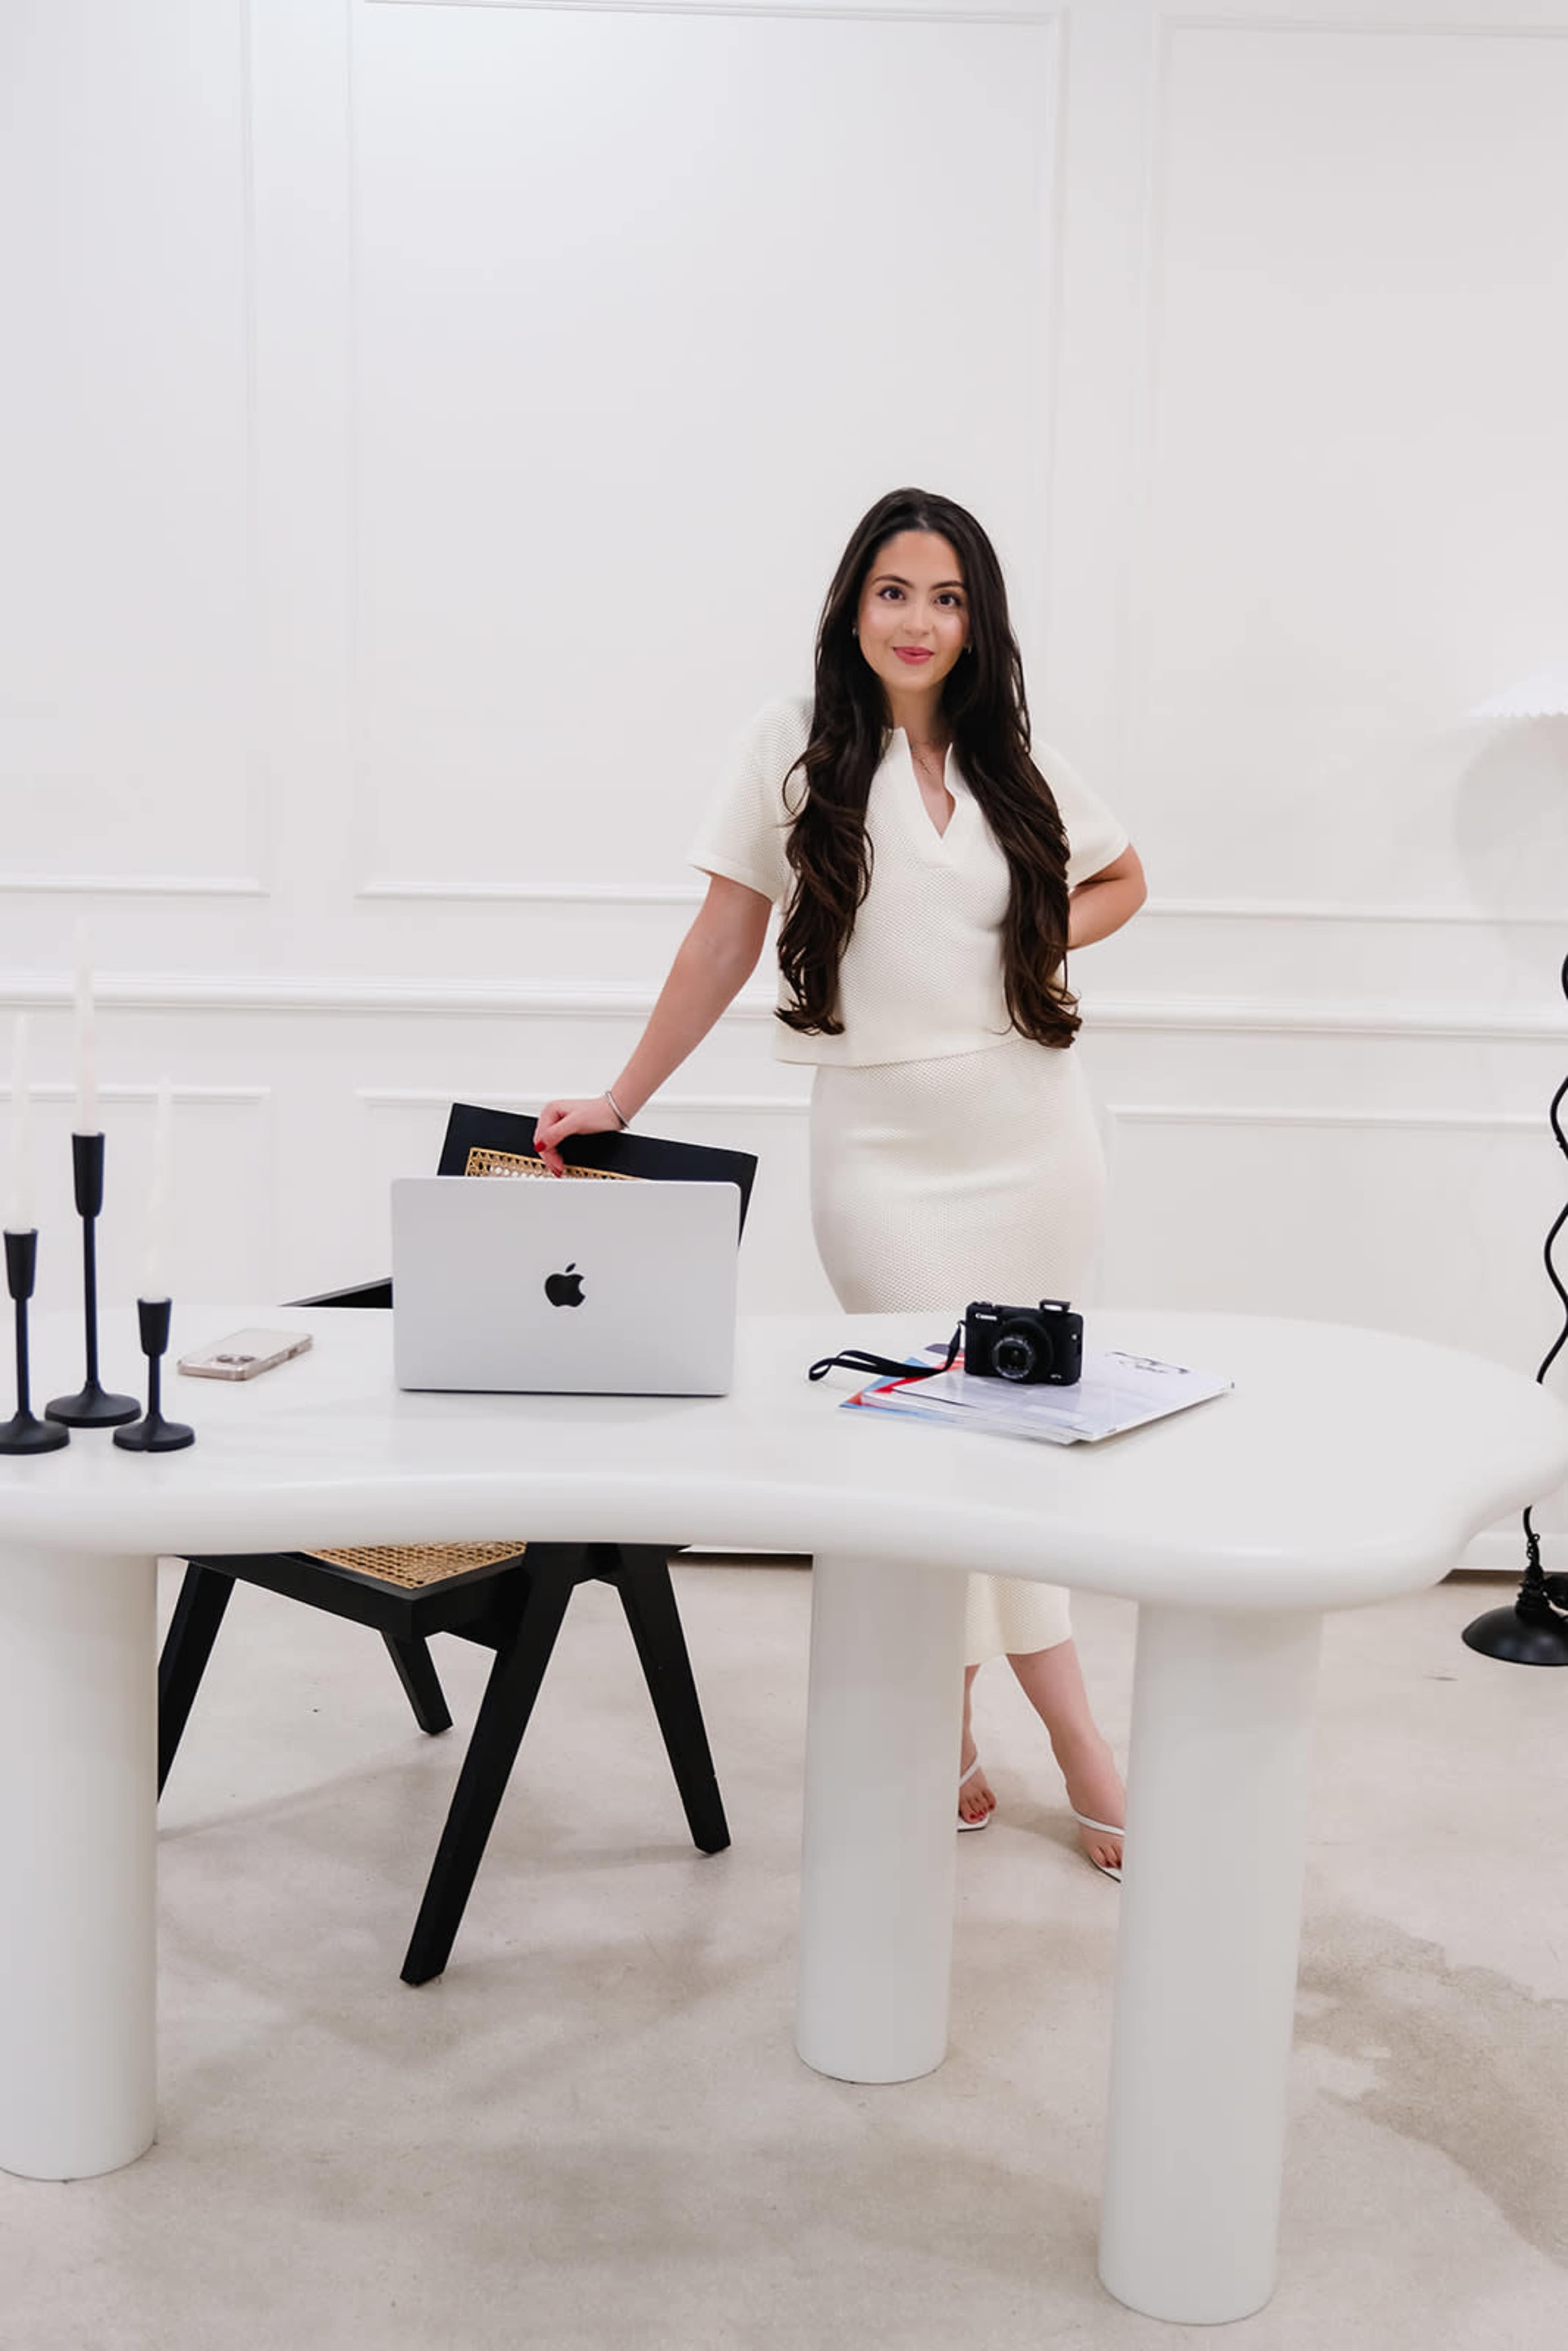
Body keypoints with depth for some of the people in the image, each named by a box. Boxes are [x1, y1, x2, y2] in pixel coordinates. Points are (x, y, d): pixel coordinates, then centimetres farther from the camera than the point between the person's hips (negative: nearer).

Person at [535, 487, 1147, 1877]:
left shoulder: (1017, 766, 8)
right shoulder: (796, 751, 0)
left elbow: (1122, 881, 24)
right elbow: (727, 941, 3)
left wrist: (1037, 940, 4)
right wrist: (620, 1103, 2)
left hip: (1036, 1139, 3)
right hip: (886, 1148, -3)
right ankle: (1078, 1744, 9)